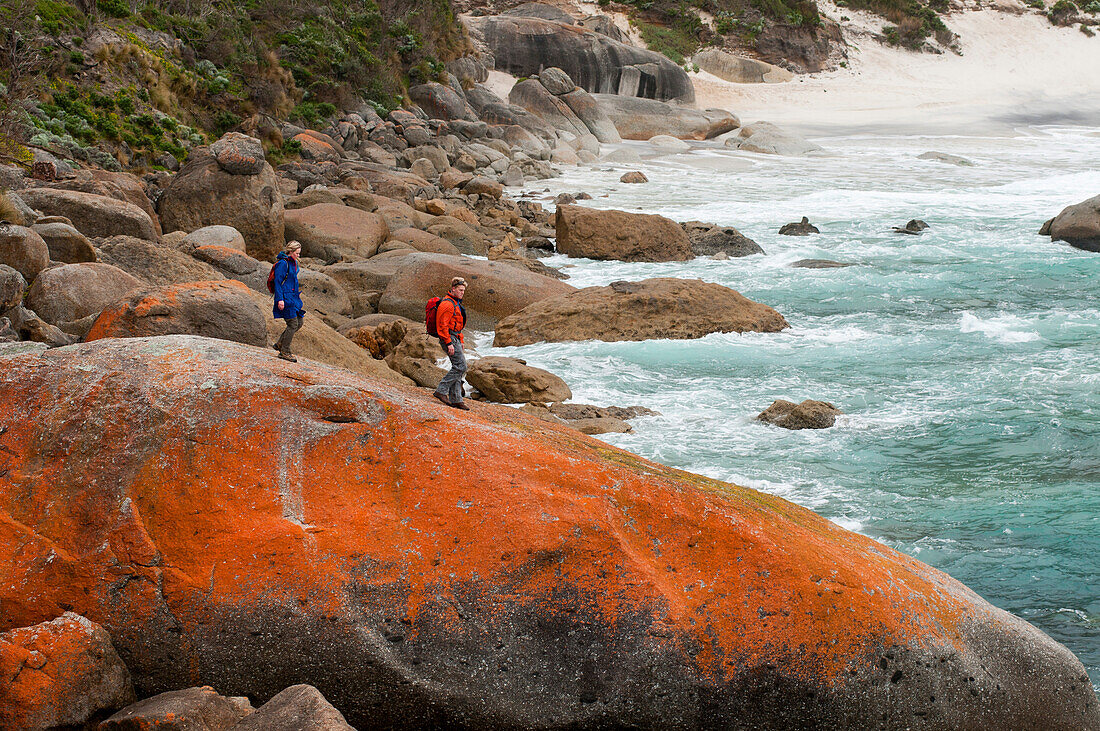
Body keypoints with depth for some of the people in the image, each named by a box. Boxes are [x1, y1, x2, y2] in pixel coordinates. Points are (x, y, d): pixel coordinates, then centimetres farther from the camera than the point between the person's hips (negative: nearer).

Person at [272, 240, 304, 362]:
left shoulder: (294, 263, 13)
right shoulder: (283, 263, -15)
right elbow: (278, 282, -17)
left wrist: (297, 294, 25)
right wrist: (280, 299, -21)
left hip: (293, 296, 10)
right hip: (286, 297, -10)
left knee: (299, 323, 10)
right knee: (293, 324, -8)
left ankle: (279, 344, 19)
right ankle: (284, 352, -1)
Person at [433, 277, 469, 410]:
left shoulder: (456, 303, 19)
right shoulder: (447, 304, -15)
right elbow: (443, 325, -20)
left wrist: (460, 341, 23)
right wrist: (449, 343, -23)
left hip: (455, 338, 10)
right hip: (449, 338, -10)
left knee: (458, 368, 7)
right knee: (460, 366, -14)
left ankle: (455, 399, 8)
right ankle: (441, 390, -12)